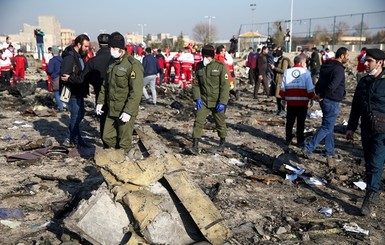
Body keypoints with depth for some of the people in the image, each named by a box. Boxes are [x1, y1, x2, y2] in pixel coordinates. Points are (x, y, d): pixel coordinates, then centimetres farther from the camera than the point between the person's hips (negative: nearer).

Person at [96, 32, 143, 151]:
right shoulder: (111, 62, 10)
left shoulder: (133, 65, -17)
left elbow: (136, 92, -22)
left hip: (125, 111, -8)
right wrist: (100, 101, 15)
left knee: (124, 142, 3)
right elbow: (105, 84, 21)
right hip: (111, 110, 8)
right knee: (107, 137, 15)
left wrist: (128, 111, -25)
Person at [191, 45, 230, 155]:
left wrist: (222, 102, -18)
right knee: (198, 121, -8)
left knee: (220, 122, 14)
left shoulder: (220, 66, -12)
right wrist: (197, 98, -7)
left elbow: (225, 85, -13)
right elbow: (196, 83, 6)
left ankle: (223, 139, 38)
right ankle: (195, 145, -5)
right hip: (203, 100, 2)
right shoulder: (199, 66, 1)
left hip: (217, 102, -2)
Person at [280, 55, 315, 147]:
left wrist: (283, 98, 14)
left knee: (289, 122, 14)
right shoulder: (306, 72, -8)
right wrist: (312, 98, 7)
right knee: (300, 123, 6)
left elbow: (283, 88, 3)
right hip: (302, 102, -2)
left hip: (290, 102, 3)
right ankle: (300, 141, 11)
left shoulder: (287, 72, 1)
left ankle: (288, 140, 21)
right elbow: (310, 89, -7)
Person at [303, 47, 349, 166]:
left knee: (328, 126, 16)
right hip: (332, 102, -10)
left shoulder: (326, 66, 11)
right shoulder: (339, 69, -18)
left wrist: (319, 93, 5)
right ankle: (308, 149, -3)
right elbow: (332, 86, -28)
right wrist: (321, 96, -16)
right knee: (327, 127, -2)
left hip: (325, 100, 10)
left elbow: (320, 82, 12)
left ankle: (329, 153, 24)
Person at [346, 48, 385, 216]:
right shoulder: (363, 82, 9)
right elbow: (356, 106, 15)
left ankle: (370, 198, -1)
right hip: (366, 129, 6)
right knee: (369, 163, 13)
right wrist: (351, 127, 14)